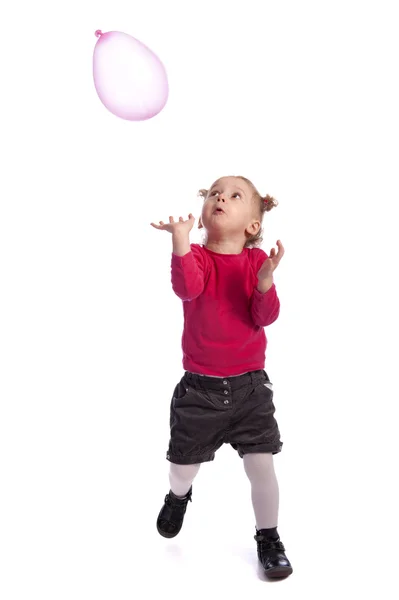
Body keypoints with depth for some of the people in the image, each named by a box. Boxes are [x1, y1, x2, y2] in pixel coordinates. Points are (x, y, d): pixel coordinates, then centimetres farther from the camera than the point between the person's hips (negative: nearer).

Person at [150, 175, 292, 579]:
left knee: (261, 465, -1)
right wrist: (181, 243, -47)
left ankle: (269, 539, 25)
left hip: (249, 384, 1)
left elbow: (265, 318, -11)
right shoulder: (195, 257, -9)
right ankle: (179, 497, 51)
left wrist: (265, 283, -30)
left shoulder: (256, 260, -4)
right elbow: (187, 289, -31)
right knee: (184, 465, 13)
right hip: (199, 386, 0)